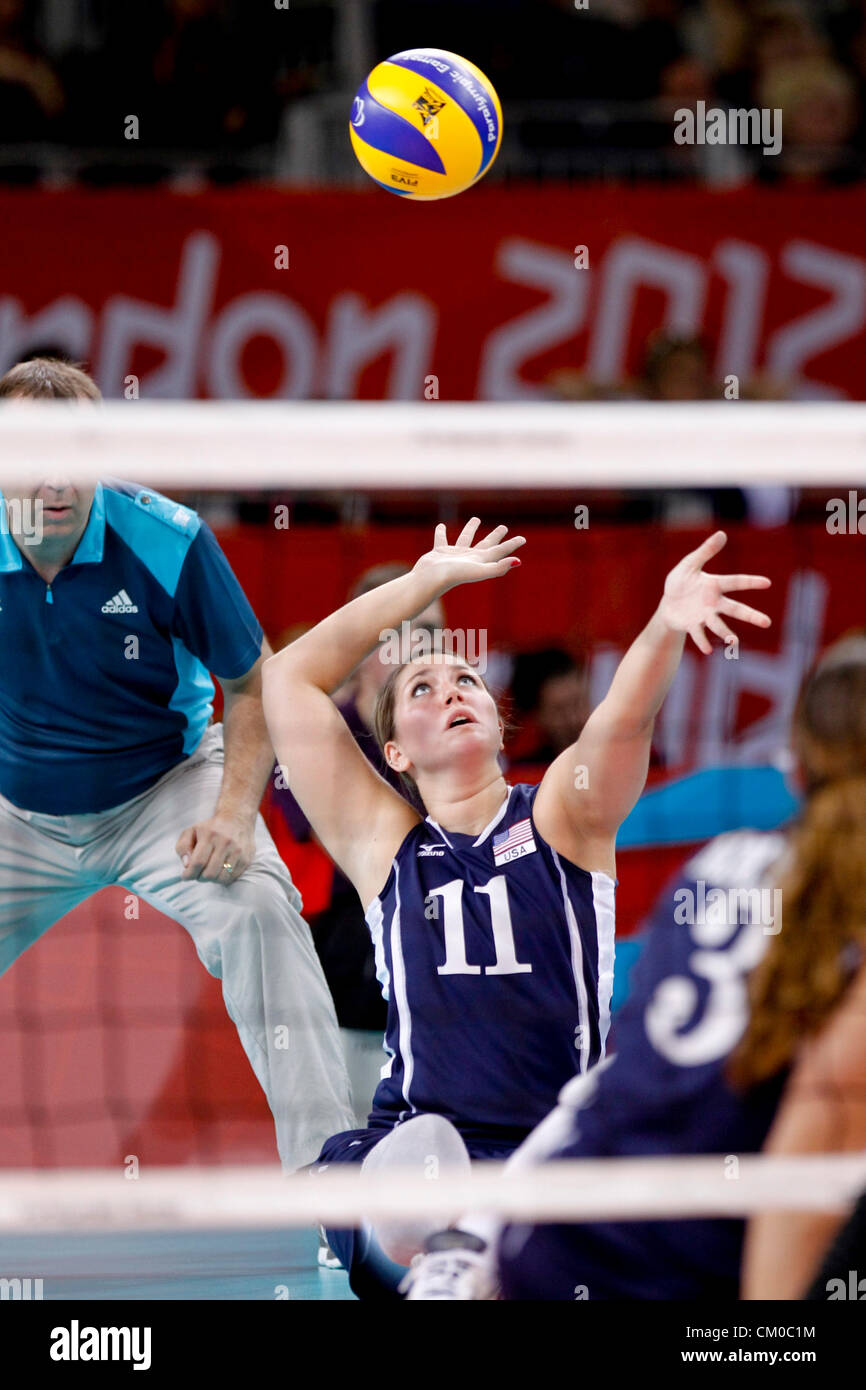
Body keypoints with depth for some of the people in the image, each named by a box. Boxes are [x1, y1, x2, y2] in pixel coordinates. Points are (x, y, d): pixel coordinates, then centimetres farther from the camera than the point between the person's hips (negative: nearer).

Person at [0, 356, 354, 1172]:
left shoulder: (166, 541, -22)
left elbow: (252, 683, -10)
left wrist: (234, 812, -22)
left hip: (164, 788, -3)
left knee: (256, 906, -29)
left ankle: (326, 1159, -27)